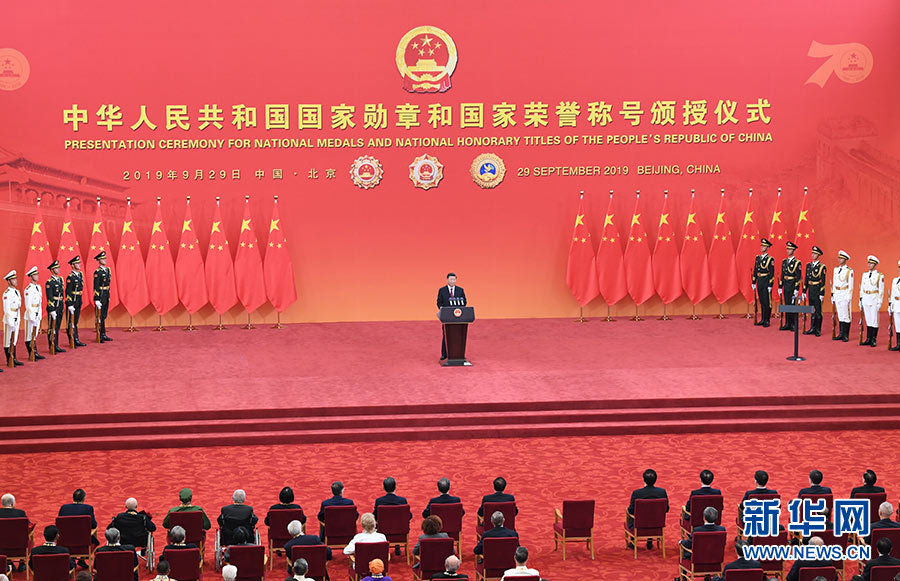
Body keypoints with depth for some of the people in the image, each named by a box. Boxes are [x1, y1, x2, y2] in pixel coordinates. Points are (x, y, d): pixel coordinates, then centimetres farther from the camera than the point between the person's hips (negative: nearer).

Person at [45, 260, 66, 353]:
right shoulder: (49, 282, -13)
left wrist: (63, 306, 18)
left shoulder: (60, 279, 11)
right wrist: (52, 310, -19)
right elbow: (49, 298, -16)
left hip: (60, 308, 8)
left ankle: (56, 346, 20)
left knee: (57, 328, 13)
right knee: (52, 328, -2)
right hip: (53, 307, -8)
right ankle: (52, 348, 3)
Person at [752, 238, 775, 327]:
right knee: (761, 302, 11)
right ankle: (762, 319, 17)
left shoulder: (770, 259, -8)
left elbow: (772, 273, -11)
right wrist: (753, 282, 13)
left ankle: (767, 320, 3)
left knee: (767, 302, -2)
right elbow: (755, 271, 15)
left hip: (766, 282, -6)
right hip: (759, 282, 6)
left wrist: (770, 285, -15)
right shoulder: (758, 258, 11)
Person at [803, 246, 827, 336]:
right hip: (810, 291, 6)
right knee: (812, 311, 11)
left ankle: (818, 330, 6)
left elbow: (823, 281, -10)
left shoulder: (822, 267, -8)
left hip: (818, 291, -6)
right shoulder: (808, 265, 9)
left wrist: (822, 294, -14)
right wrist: (804, 291, 10)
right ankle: (812, 328, 18)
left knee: (818, 311, 0)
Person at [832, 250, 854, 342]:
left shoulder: (849, 271, -8)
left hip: (845, 295, -6)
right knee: (840, 315, 10)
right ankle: (841, 334, 14)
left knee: (846, 315, -4)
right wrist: (833, 295, 14)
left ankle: (846, 335, 0)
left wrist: (849, 297, -12)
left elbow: (850, 285, -8)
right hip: (837, 294, 6)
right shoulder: (836, 269, 12)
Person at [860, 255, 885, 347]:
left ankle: (873, 340, 3)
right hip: (866, 299, 5)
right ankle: (868, 339, 14)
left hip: (874, 300, -5)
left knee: (874, 320, -2)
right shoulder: (865, 275, 11)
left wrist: (879, 302, -10)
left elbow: (881, 290, -6)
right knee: (868, 320, 9)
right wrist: (860, 300, 11)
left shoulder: (880, 276, -5)